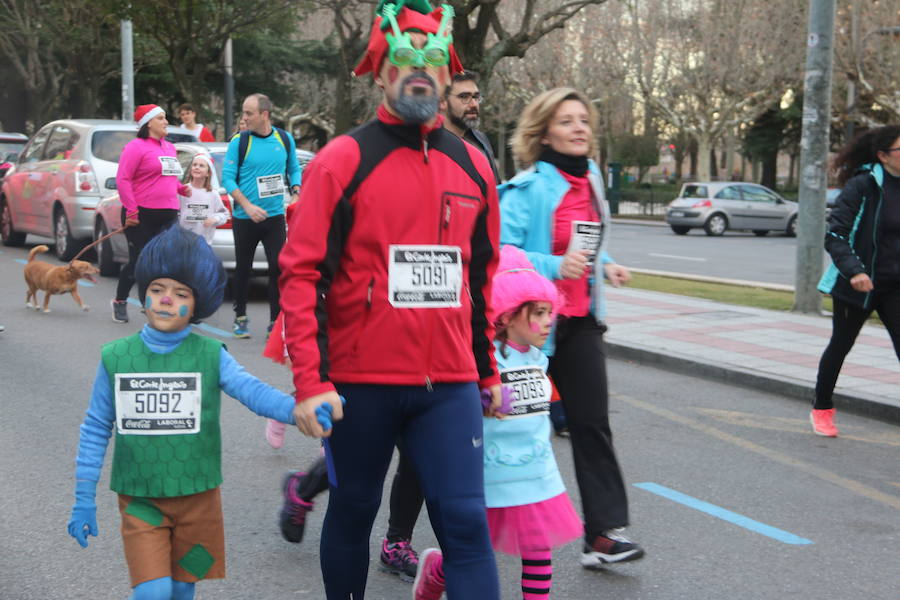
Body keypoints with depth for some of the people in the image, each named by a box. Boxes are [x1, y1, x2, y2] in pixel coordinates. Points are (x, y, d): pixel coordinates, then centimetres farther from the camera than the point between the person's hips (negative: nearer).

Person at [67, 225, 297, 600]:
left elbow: (253, 391, -20)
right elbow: (96, 429, 3)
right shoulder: (116, 358, -3)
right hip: (140, 499, -1)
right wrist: (84, 499, 3)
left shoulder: (209, 355, -5)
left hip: (197, 496, 1)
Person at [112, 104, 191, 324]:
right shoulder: (136, 147, -7)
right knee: (138, 262, 2)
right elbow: (122, 179, -12)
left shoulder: (169, 147, 16)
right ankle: (120, 301, 24)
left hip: (169, 215, 6)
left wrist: (181, 188, 9)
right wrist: (131, 211, -18)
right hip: (142, 215, -6)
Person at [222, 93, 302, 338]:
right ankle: (240, 318, 24)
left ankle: (275, 321, 6)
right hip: (245, 219, -1)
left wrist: (295, 193, -5)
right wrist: (248, 206, -18)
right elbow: (228, 178, -7)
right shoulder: (239, 141, -7)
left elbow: (294, 170, 14)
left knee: (278, 268, -3)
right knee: (243, 269, 9)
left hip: (275, 217, 2)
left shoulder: (285, 139, 2)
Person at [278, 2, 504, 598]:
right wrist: (311, 382, -15)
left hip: (450, 383, 3)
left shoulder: (473, 165, 8)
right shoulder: (343, 160, -5)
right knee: (353, 513, 14)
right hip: (360, 382, -2)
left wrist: (488, 371, 19)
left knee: (466, 524, -2)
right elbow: (301, 274, -8)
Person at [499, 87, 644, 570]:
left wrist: (605, 266, 6)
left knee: (591, 421, -1)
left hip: (580, 321, 6)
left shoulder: (590, 180, 10)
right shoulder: (527, 189, -14)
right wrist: (555, 266, -30)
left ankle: (602, 533, 0)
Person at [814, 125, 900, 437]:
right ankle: (821, 409, 31)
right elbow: (834, 236, -15)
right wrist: (854, 270, -27)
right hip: (856, 284, -4)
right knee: (841, 345, 12)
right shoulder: (862, 186, -14)